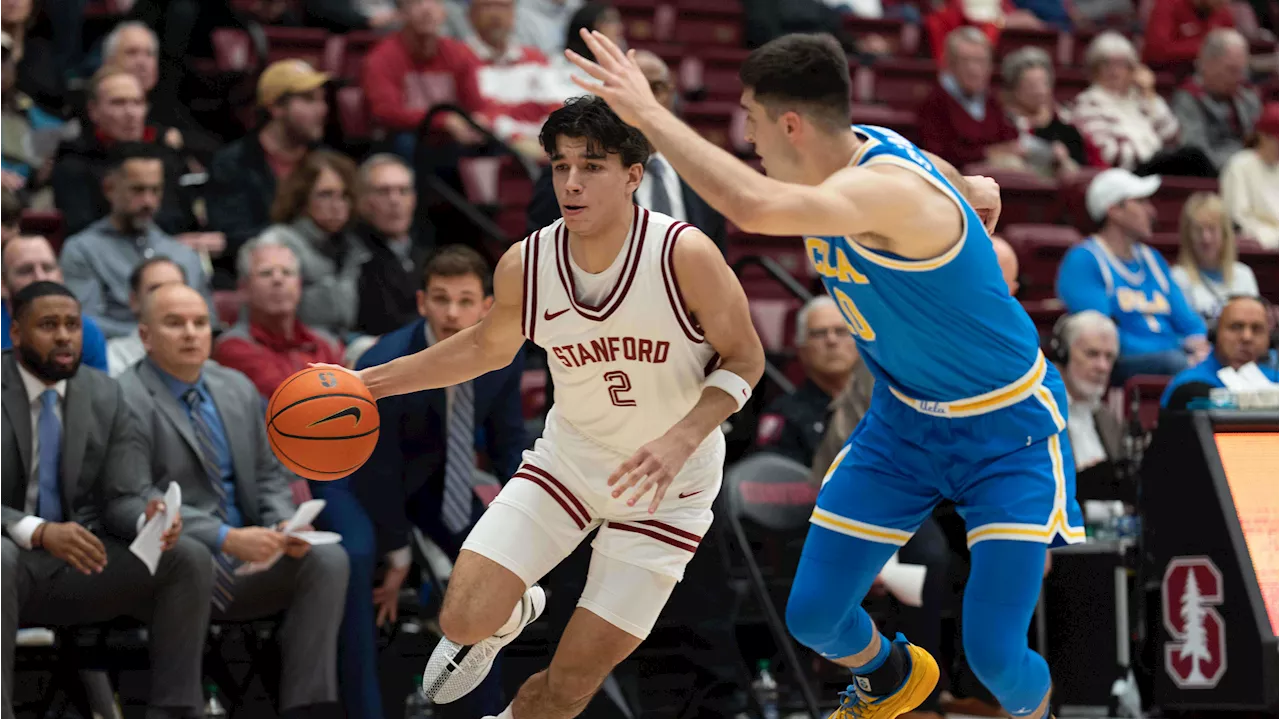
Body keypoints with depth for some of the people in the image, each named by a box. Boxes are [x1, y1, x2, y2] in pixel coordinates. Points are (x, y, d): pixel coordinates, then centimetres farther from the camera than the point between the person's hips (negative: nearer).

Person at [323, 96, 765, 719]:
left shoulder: (685, 256, -25)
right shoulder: (524, 265, -13)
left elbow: (744, 358, -13)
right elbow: (488, 346, 8)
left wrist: (682, 439, -30)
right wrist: (370, 381, 5)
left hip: (666, 487, -3)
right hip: (568, 458, 3)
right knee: (464, 619, -12)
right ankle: (510, 615, 26)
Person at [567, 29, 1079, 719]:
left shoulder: (889, 190, -35)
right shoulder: (848, 155, -8)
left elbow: (754, 206, -52)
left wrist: (647, 113, -46)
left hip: (1007, 429, -8)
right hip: (904, 419, 8)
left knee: (995, 654, -15)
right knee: (813, 616, 5)